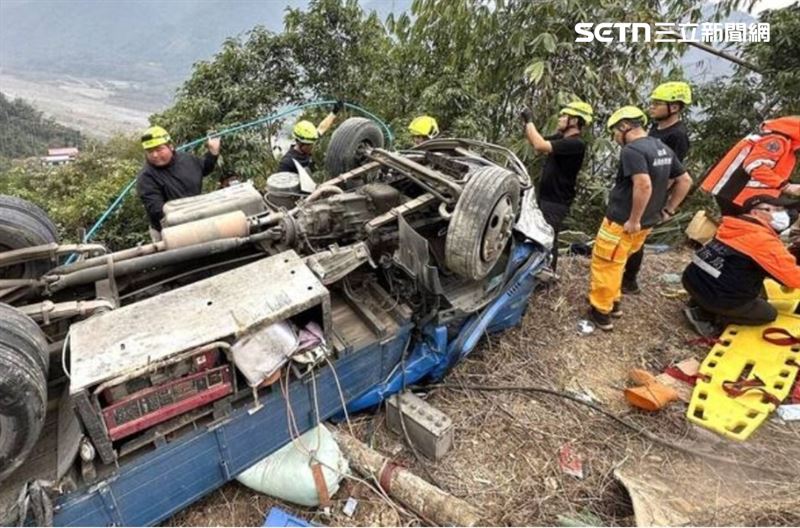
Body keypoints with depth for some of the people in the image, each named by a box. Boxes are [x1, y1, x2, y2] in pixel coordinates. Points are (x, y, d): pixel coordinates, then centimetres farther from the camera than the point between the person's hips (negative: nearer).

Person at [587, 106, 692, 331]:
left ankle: (601, 311, 12)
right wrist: (667, 210, 16)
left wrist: (633, 220, -23)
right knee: (615, 264, 23)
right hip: (647, 222, 9)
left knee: (605, 266, 4)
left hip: (622, 222, -9)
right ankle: (613, 301, 34)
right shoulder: (663, 149, 10)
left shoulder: (632, 150, -18)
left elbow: (644, 186, -31)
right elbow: (685, 181, 14)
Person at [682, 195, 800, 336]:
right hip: (715, 297, -7)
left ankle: (698, 304, 11)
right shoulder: (765, 241, -14)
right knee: (769, 314, 17)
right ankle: (704, 316, 0)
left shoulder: (735, 227, 9)